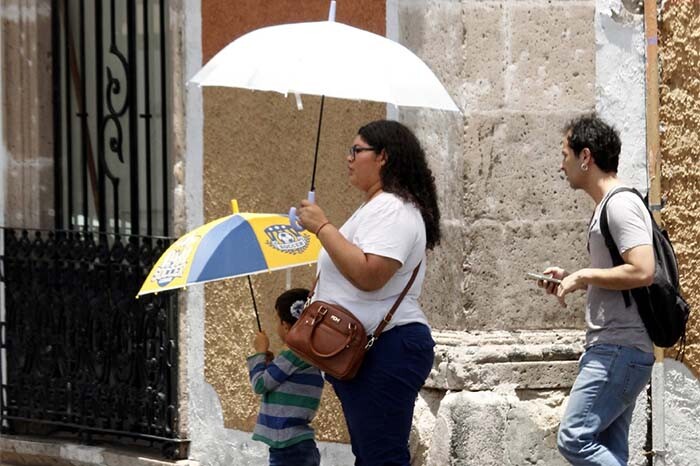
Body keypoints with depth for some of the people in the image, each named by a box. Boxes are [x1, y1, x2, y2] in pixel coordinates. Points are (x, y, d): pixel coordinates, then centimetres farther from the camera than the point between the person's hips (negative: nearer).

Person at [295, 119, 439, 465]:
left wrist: (322, 227, -21)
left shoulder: (391, 209, -14)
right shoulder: (376, 207, 21)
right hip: (362, 352, 12)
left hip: (387, 350, -12)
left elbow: (368, 275, -28)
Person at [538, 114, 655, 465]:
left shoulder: (621, 205, -12)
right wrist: (572, 279, 15)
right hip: (614, 351, 10)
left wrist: (583, 276, -13)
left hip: (619, 352, -10)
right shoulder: (608, 206, 19)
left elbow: (642, 271, -23)